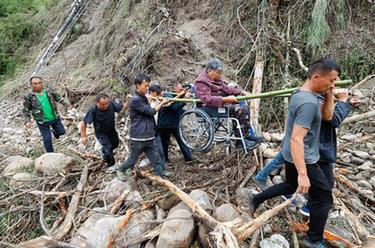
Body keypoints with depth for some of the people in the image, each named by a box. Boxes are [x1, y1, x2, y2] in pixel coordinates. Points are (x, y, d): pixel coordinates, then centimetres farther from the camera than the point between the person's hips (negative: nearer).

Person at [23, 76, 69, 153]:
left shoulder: (49, 90, -6)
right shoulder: (29, 97, -13)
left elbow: (58, 97, 9)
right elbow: (25, 111, -6)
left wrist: (65, 103, -5)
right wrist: (27, 121, -18)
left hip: (55, 118, 3)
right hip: (42, 122, -3)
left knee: (61, 131, 17)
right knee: (47, 139, 3)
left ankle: (54, 131, 52)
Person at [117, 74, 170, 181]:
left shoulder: (144, 98, 14)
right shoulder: (135, 100, -16)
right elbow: (151, 111, -16)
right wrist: (162, 103, -5)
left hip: (149, 137, 8)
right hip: (138, 138, -8)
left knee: (156, 160, 5)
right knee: (133, 160, 11)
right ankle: (121, 171, 36)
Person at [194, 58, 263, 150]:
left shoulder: (216, 79, 14)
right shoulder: (201, 82, -15)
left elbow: (226, 89, 20)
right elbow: (207, 99, -27)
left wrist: (241, 92, 5)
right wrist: (225, 99, -34)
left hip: (221, 103, 10)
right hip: (211, 108, -10)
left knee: (244, 107, -1)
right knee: (241, 110, -21)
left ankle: (246, 135, 6)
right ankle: (240, 140, -16)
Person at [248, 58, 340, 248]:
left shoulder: (301, 94, 4)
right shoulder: (308, 102, -27)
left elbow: (327, 116, 12)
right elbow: (296, 139, -33)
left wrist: (329, 94, -3)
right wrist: (303, 174, -34)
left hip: (292, 156, 10)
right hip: (303, 159, -9)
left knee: (290, 186, 29)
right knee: (323, 198, 7)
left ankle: (257, 199, 38)